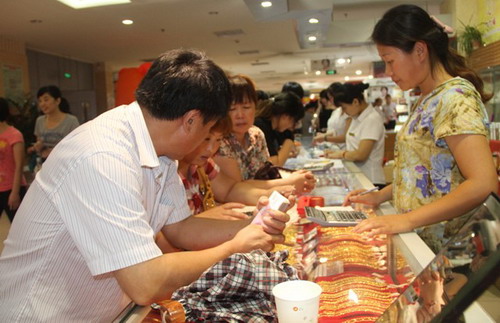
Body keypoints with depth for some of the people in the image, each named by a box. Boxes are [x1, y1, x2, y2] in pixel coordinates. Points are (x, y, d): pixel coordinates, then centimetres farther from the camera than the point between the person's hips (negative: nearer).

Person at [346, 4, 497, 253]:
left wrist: (406, 220, -26)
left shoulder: (455, 97, -16)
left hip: (441, 248, -7)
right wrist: (381, 196, 5)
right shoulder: (427, 100, 10)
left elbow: (484, 184, -25)